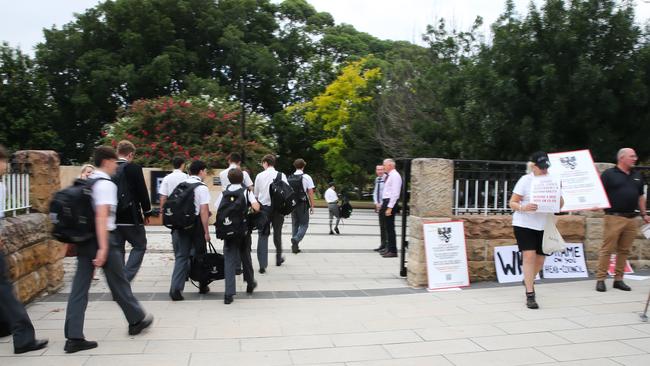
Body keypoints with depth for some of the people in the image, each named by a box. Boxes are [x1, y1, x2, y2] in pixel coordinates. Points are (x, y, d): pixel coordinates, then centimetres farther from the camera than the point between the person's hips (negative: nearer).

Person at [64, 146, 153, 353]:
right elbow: (101, 216, -21)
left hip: (84, 239, 8)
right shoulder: (106, 184, -13)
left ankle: (74, 338, 5)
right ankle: (137, 320, 26)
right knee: (119, 283, 8)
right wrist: (103, 247, -24)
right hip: (102, 238, -8)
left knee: (80, 287, 4)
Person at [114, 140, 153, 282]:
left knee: (117, 249, 12)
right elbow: (142, 192, -9)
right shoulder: (134, 168, -10)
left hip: (112, 217, 5)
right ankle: (126, 278, -6)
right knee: (139, 246, 8)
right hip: (131, 217, -5)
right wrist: (147, 212, 3)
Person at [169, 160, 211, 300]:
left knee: (181, 256, 6)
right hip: (196, 225, -4)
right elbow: (203, 211, -13)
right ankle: (202, 286, 26)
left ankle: (175, 289, -5)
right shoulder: (202, 188, -9)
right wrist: (206, 232, -9)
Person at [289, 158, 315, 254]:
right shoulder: (306, 177, -6)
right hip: (303, 204, -4)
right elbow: (310, 193, -8)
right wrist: (312, 206, -3)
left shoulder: (289, 178, 6)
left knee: (294, 224, 14)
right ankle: (296, 239, -19)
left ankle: (295, 246, 14)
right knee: (304, 224, 5)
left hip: (292, 204, 4)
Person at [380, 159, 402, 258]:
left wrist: (389, 207, -23)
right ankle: (389, 248, 22)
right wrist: (382, 204, 18)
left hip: (391, 203, -10)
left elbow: (395, 193, -19)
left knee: (390, 227, -6)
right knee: (387, 227, 13)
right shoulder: (388, 176, 16)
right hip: (385, 202, 10)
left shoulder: (395, 176, -13)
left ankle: (393, 251, -1)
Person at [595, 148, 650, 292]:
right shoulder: (609, 174, -2)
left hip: (632, 219, 6)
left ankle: (618, 279, 16)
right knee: (607, 249, -4)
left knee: (624, 250, 9)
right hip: (614, 217, -6)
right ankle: (600, 279, 0)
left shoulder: (637, 175, 16)